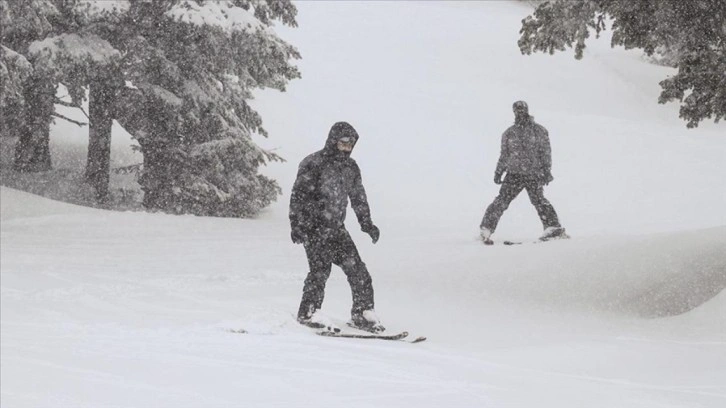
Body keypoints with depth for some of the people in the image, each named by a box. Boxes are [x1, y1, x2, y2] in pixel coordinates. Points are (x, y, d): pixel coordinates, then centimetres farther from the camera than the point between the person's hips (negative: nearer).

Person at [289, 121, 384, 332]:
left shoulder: (351, 167, 11)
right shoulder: (314, 164, -10)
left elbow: (358, 197, 24)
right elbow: (298, 195, -12)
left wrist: (367, 223, 22)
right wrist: (296, 224, -18)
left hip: (337, 228, 6)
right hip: (315, 227, -6)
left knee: (357, 269, -1)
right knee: (320, 269, -15)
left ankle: (362, 314, 8)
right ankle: (308, 313, -2)